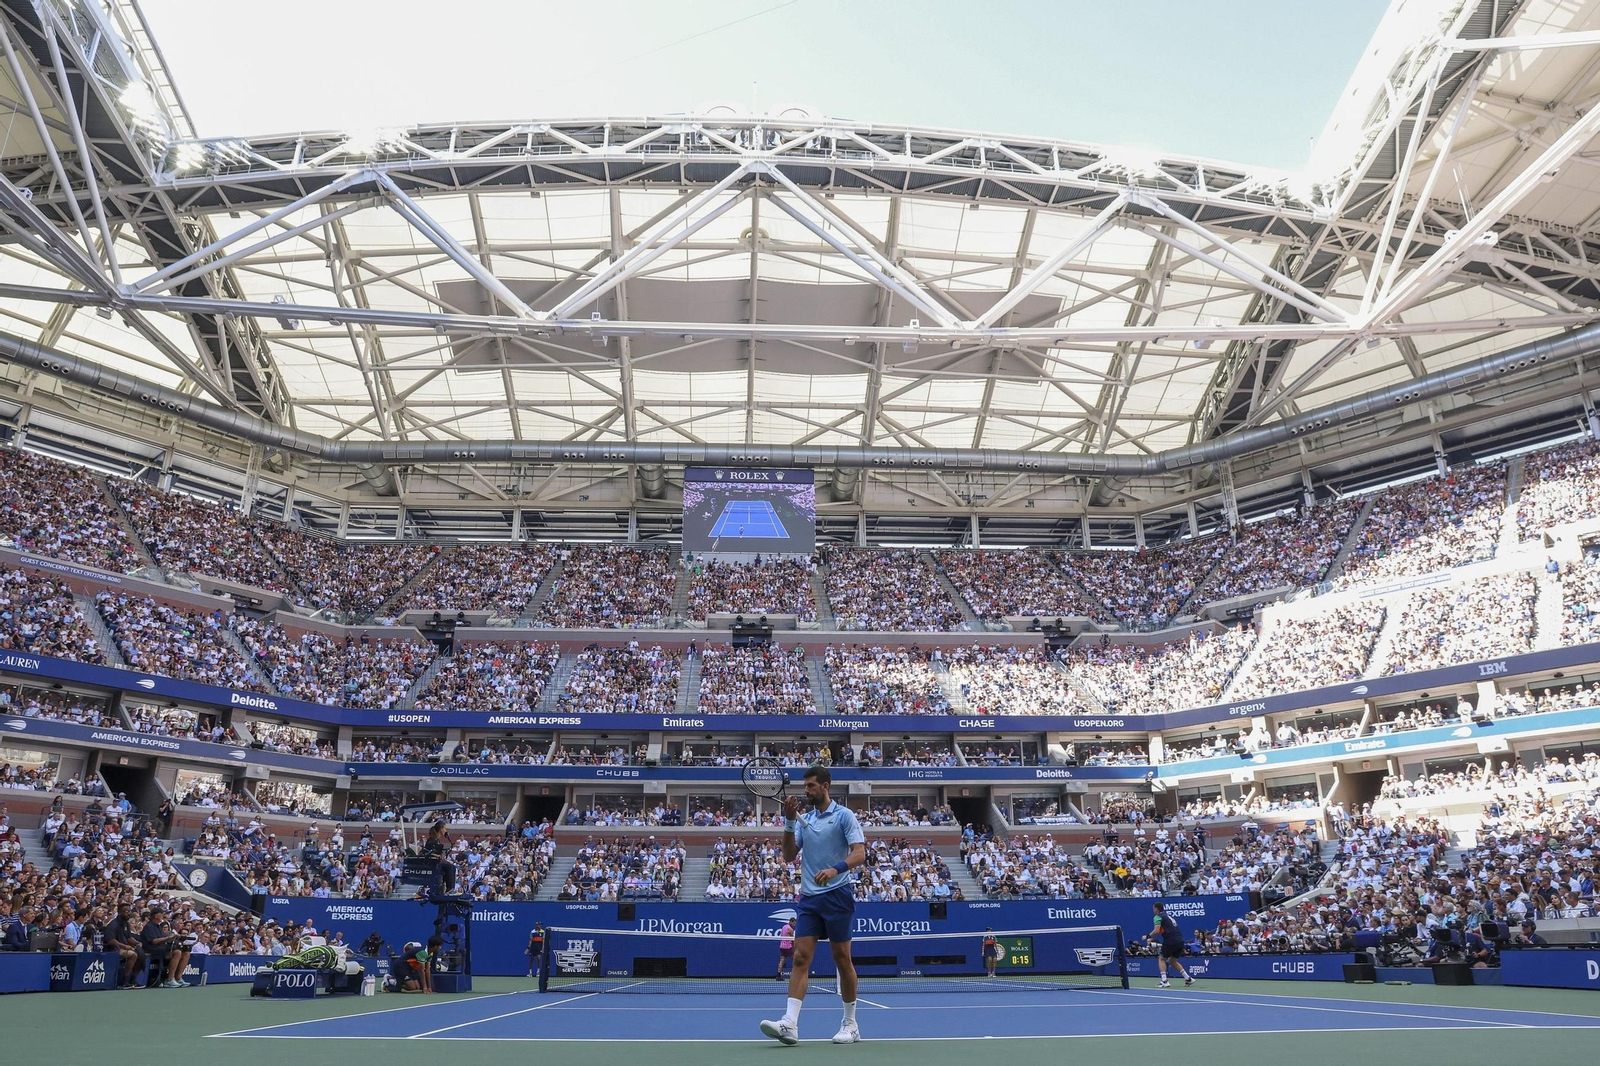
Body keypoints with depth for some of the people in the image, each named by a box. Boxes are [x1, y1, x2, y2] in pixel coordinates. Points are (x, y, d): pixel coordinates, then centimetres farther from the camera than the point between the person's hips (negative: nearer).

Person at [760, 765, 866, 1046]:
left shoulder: (844, 815, -3)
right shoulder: (803, 820, 14)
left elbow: (859, 853, -12)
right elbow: (789, 856, 9)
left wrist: (835, 869, -30)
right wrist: (789, 823, -3)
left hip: (838, 894, -5)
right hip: (809, 897, 5)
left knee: (842, 959, 4)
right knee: (800, 958, -6)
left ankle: (850, 1025, 16)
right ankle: (790, 1024, -13)